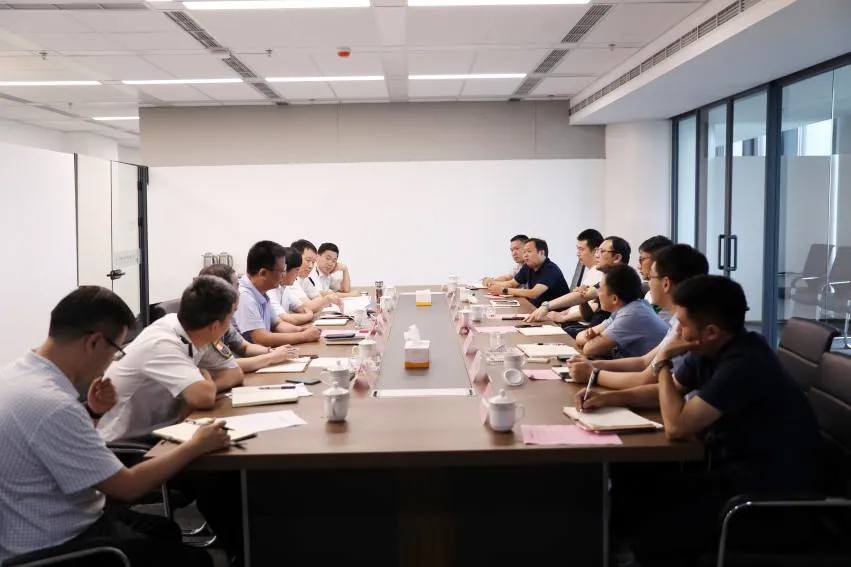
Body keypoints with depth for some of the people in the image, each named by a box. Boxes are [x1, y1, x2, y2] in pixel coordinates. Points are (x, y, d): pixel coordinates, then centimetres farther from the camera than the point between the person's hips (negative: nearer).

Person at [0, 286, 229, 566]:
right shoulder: (52, 405, -32)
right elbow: (127, 486, -22)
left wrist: (89, 411, 1)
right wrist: (197, 445, -11)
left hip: (45, 527, 10)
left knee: (165, 530, 26)